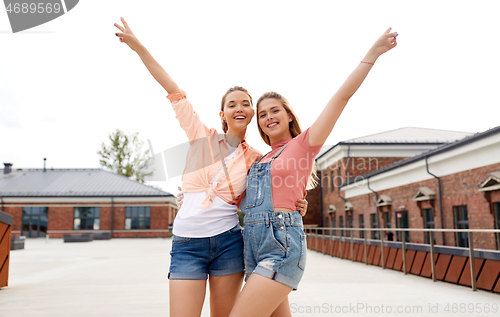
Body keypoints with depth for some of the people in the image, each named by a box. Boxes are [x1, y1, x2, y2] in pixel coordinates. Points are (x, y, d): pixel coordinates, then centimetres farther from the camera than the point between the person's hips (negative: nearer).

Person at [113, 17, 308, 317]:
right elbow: (175, 92, 2)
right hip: (187, 244, -1)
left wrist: (296, 203, 0)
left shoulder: (255, 158, 7)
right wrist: (139, 47, 3)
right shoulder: (203, 136, 4)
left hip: (229, 243, 1)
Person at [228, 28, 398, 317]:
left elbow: (341, 98, -1)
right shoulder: (260, 159, 21)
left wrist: (373, 53, -4)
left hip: (283, 244, -7)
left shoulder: (304, 144, 3)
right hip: (254, 247, 7)